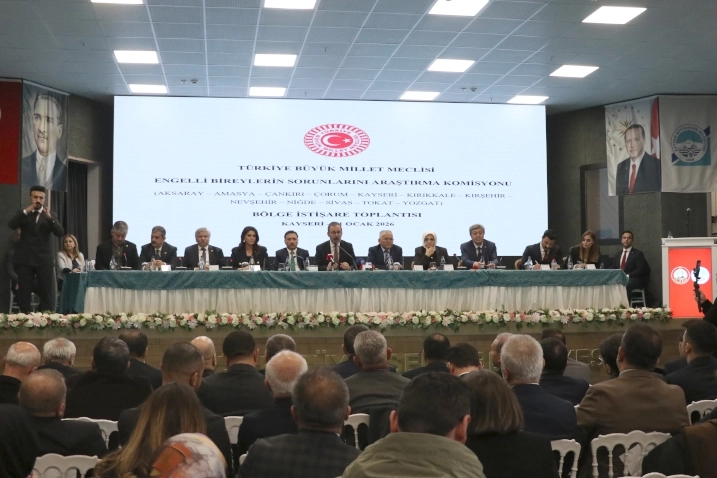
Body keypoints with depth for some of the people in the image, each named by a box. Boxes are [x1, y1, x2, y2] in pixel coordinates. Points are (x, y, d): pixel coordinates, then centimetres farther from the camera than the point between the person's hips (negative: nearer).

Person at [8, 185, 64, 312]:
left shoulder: (50, 216, 11)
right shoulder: (23, 214, 11)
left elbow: (60, 233, -4)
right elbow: (11, 225, -8)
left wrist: (50, 218, -18)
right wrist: (25, 211, -16)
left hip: (43, 259, 0)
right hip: (24, 259, 0)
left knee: (47, 293, -4)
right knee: (24, 292, 2)